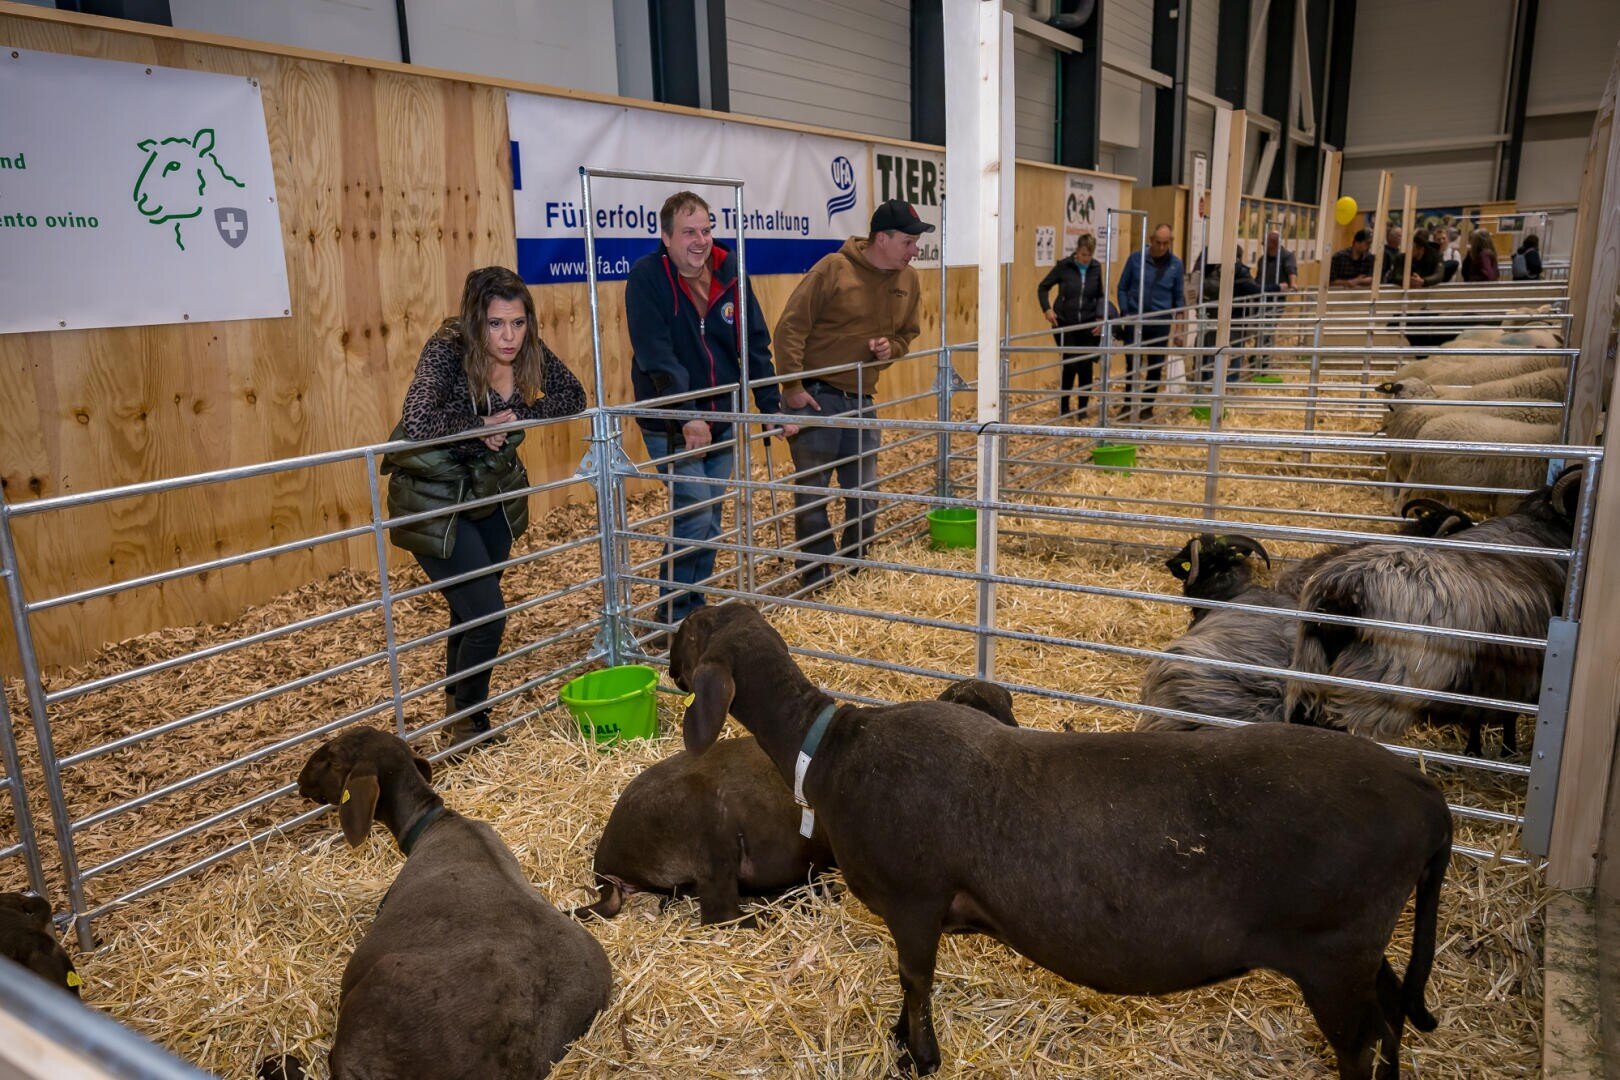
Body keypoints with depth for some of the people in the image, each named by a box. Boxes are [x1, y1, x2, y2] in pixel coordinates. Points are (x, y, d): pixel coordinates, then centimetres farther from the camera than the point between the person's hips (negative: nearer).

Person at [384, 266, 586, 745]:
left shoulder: (528, 349, -10)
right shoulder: (447, 350, -27)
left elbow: (573, 397, -2)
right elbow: (417, 423, -42)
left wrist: (517, 416, -17)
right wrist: (482, 424, -27)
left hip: (492, 491, 6)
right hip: (435, 501, -6)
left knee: (472, 607, 18)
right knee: (486, 615, -8)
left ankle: (456, 702, 42)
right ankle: (467, 720, 17)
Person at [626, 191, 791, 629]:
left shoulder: (730, 273, 1)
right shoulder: (647, 277, -14)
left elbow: (755, 346, 4)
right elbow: (656, 358, -22)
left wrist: (772, 407, -1)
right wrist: (686, 418, -29)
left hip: (722, 420, 5)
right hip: (671, 426, -5)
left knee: (709, 520, 12)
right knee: (695, 515, -10)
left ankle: (696, 608, 27)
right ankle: (674, 615, 8)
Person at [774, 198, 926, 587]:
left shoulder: (908, 280, 6)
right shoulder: (833, 269, -13)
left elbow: (907, 332, 20)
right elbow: (790, 327, -14)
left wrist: (891, 347, -4)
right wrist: (792, 386, -16)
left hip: (860, 399, 6)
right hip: (814, 396, -6)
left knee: (864, 490, 12)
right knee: (812, 491, 1)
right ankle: (816, 577, 13)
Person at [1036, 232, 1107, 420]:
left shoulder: (1096, 268, 1)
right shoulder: (1064, 266, -8)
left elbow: (1100, 295, 11)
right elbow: (1043, 287, 2)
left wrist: (1100, 317, -2)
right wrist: (1047, 309, -11)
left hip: (1088, 325, 3)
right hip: (1064, 324, -2)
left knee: (1086, 367, 1)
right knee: (1070, 365, -7)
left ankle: (1083, 407, 15)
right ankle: (1063, 406, 12)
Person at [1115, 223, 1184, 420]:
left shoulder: (1175, 264, 1)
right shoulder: (1135, 258, -2)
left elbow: (1178, 297, 9)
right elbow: (1123, 287, 5)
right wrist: (1125, 313, -6)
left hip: (1160, 323, 1)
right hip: (1135, 320, -1)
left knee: (1155, 367, 7)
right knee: (1132, 365, 2)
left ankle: (1147, 406, 19)